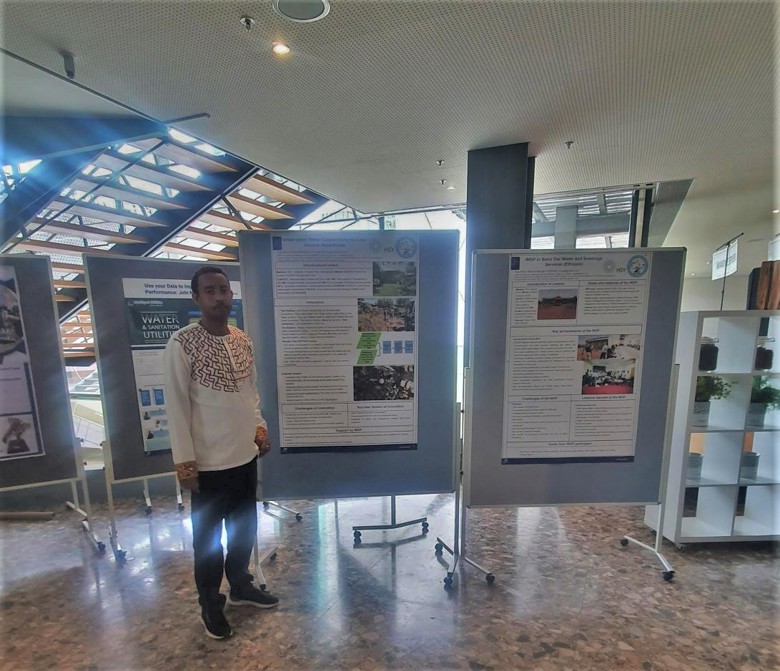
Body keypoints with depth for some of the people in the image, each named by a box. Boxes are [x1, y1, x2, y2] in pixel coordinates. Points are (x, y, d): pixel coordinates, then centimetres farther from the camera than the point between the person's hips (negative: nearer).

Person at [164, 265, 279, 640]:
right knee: (208, 538, 14)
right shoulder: (181, 344, -15)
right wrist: (184, 460, -14)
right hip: (209, 462, -6)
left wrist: (259, 427, 7)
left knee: (244, 528, 22)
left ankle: (240, 587, 44)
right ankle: (211, 604, 37)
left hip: (245, 454, 6)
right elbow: (177, 406, -14)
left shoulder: (243, 340, 4)